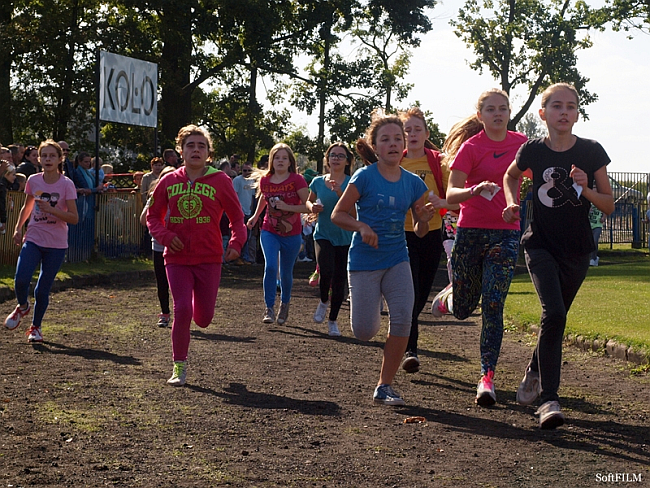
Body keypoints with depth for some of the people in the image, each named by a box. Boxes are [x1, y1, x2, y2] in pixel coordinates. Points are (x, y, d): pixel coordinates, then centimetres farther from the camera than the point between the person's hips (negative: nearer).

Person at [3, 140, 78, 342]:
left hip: (56, 244, -2)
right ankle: (22, 306, 15)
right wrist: (18, 227, 9)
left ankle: (35, 327, 23)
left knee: (42, 290, 0)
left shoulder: (66, 185, -8)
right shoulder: (33, 181, 3)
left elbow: (74, 218, -11)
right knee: (21, 279, -18)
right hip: (33, 240, 2)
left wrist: (51, 209, -24)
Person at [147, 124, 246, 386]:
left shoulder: (220, 181, -1)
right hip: (177, 258, 0)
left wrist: (236, 242, -12)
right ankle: (179, 366, 5)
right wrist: (165, 236, -9)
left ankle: (198, 307, 44)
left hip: (209, 258, 0)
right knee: (182, 309, -12)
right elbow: (153, 216, 11)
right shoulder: (168, 181, 3)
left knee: (204, 318, 4)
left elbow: (237, 217, 6)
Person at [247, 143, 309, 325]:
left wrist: (287, 207, -23)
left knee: (286, 273, 9)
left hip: (291, 235, -1)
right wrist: (255, 216, 26)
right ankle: (269, 309, -12)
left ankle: (284, 305, 35)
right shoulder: (265, 181, 0)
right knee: (270, 266, -19)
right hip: (269, 232, 1)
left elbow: (308, 206, -12)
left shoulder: (297, 180, -11)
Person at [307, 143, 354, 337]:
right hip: (323, 235, 0)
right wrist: (312, 207, -3)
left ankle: (333, 321, 21)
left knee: (340, 280, 4)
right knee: (326, 271, -24)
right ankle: (323, 302, 8)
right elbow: (308, 202, 19)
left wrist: (339, 192, -29)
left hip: (345, 237, 0)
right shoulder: (318, 182, 3)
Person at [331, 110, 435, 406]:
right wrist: (362, 227, -21)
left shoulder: (413, 183, 2)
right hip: (364, 261, -3)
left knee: (403, 319, -13)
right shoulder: (364, 177, -9)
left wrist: (424, 220, -14)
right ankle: (368, 311, 37)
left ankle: (384, 386, 0)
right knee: (364, 333, -3)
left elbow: (419, 232, 8)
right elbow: (337, 214, -4)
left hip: (397, 260, 3)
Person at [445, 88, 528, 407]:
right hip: (470, 232, -1)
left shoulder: (521, 142, 6)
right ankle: (450, 295, 46)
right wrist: (475, 191, -31)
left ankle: (487, 377, -6)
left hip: (506, 232, 1)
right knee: (463, 310, 8)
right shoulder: (471, 148, -5)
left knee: (493, 307, -10)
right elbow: (451, 194, -12)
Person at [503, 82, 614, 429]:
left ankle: (534, 373, 44)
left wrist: (586, 190, -19)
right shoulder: (533, 151, -5)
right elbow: (511, 176, 18)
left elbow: (609, 206, 0)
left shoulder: (591, 152, -5)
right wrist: (512, 203, 0)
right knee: (553, 313, -22)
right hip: (541, 245, -2)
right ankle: (548, 399, -20)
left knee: (555, 317, 15)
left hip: (577, 250, 2)